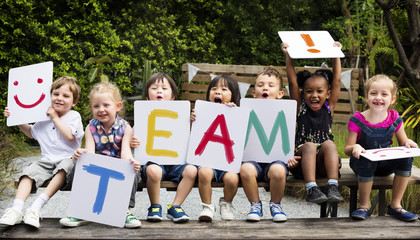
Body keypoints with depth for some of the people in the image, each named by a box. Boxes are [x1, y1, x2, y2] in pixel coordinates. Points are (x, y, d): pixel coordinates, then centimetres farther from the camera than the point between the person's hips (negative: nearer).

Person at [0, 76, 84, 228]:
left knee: (64, 167, -38)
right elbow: (31, 132, 35)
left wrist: (56, 118, -8)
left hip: (67, 158, -5)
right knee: (29, 172, -22)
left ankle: (37, 206, -47)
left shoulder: (74, 116, 3)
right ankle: (16, 209, -35)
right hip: (46, 160, 5)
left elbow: (69, 135, -15)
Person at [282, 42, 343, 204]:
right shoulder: (300, 107, 8)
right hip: (302, 163, -1)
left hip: (323, 163, 1)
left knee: (329, 144, -28)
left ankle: (332, 186, -37)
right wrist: (288, 55, -3)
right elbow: (292, 80, 1)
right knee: (309, 145, -31)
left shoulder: (329, 107, 12)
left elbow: (336, 80, 10)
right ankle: (311, 188, -39)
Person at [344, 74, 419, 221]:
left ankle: (395, 205, -10)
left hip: (385, 165, 3)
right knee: (366, 160, -36)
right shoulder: (357, 121, -11)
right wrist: (355, 147, -31)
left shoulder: (394, 119, -2)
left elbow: (403, 142, 8)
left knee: (406, 158, -23)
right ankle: (363, 206, -17)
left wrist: (408, 143, -16)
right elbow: (347, 149, -8)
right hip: (362, 164, -3)